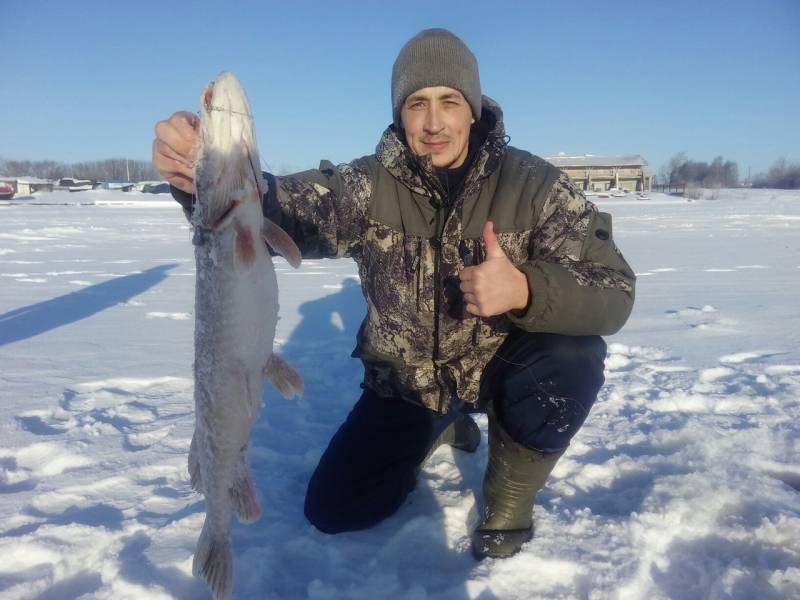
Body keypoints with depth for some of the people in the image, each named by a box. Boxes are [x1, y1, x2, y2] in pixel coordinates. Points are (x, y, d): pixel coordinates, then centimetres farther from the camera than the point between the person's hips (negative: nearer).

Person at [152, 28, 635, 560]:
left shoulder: (532, 183, -17)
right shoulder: (370, 185, -13)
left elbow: (614, 292, -22)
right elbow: (277, 213, -26)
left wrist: (524, 290, -42)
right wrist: (205, 179, -48)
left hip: (501, 367, -1)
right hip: (407, 380, 2)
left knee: (571, 361, -33)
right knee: (335, 510, 2)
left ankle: (511, 493, -1)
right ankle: (441, 428, 30)